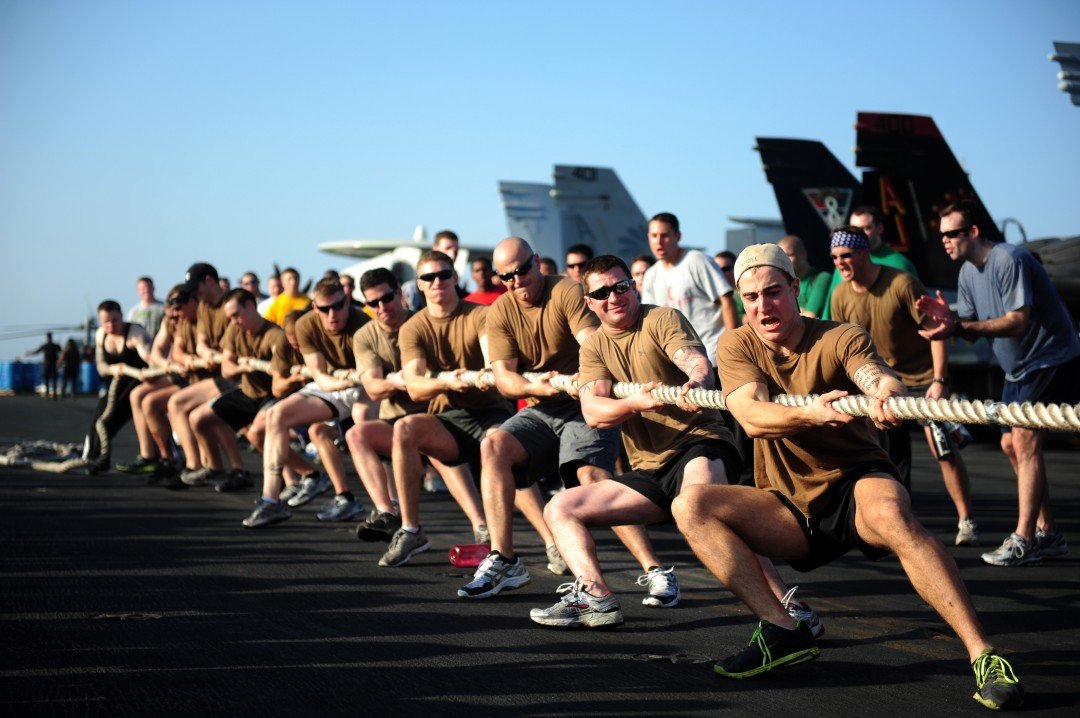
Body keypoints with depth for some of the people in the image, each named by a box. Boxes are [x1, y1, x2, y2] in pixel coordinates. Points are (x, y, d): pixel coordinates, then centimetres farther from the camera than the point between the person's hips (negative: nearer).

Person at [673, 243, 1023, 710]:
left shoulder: (841, 339, -6)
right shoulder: (736, 347, -2)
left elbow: (879, 376, -28)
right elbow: (753, 418, -21)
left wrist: (888, 395, -54)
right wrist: (811, 412, -41)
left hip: (856, 483, -3)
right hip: (791, 510, 3)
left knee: (891, 513, -38)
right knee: (690, 506, -18)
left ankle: (983, 654, -36)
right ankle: (783, 630, -23)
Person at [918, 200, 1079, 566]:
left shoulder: (1009, 260, -22)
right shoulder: (968, 272, 7)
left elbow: (1017, 322, -29)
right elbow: (971, 330, 4)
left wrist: (959, 326, -36)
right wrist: (950, 320, -18)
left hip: (1050, 358, -10)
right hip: (1019, 368, 10)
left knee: (1025, 440, -17)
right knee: (1011, 444, 8)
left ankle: (1023, 541, -17)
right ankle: (1048, 533, 17)